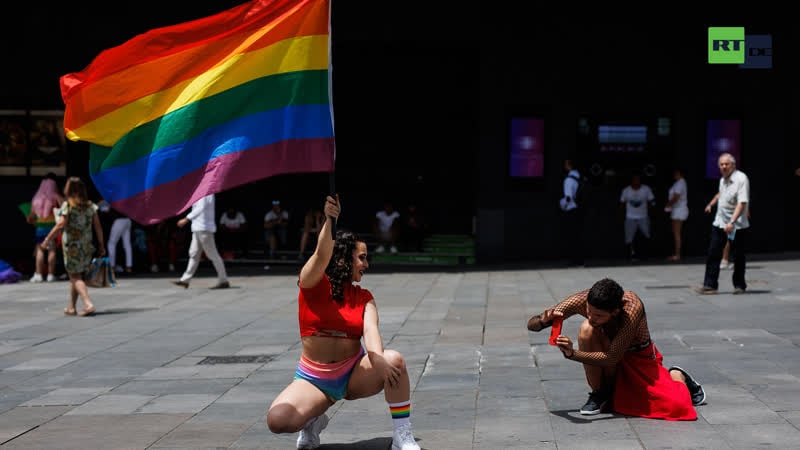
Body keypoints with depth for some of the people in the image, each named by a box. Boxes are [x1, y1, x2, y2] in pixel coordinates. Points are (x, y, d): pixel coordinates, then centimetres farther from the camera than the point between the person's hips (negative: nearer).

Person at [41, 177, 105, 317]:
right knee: (76, 276, 16)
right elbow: (98, 226, 4)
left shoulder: (67, 205, -10)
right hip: (86, 246, 5)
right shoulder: (90, 206, 5)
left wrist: (47, 239, -11)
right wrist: (101, 245, 10)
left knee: (75, 277, -1)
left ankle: (88, 304, -19)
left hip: (71, 246, -5)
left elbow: (60, 225, -18)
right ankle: (71, 307, 22)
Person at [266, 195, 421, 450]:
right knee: (277, 420, -29)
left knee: (394, 361, -30)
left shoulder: (364, 297, 6)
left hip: (354, 375, 2)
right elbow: (322, 254, -26)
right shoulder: (312, 284, -4)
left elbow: (370, 329, -14)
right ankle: (314, 420, 7)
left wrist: (378, 360, -35)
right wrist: (329, 221, -44)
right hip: (314, 379, -2)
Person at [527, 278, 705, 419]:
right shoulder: (582, 299, -26)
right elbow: (531, 324, -22)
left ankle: (677, 376, 17)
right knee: (586, 329, -31)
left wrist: (572, 354, -50)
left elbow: (612, 358, -39)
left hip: (640, 356, -3)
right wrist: (544, 321, -46)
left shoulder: (632, 307, -36)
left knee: (678, 405, -22)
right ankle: (599, 394, -9)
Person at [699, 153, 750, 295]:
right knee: (713, 255, 0)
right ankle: (710, 285, 1)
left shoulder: (741, 179, -17)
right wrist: (711, 204, 40)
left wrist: (732, 222, -35)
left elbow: (742, 203, -26)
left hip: (737, 226, -7)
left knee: (738, 257, 4)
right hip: (719, 223, 7)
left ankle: (739, 285, 18)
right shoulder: (723, 179, 8)